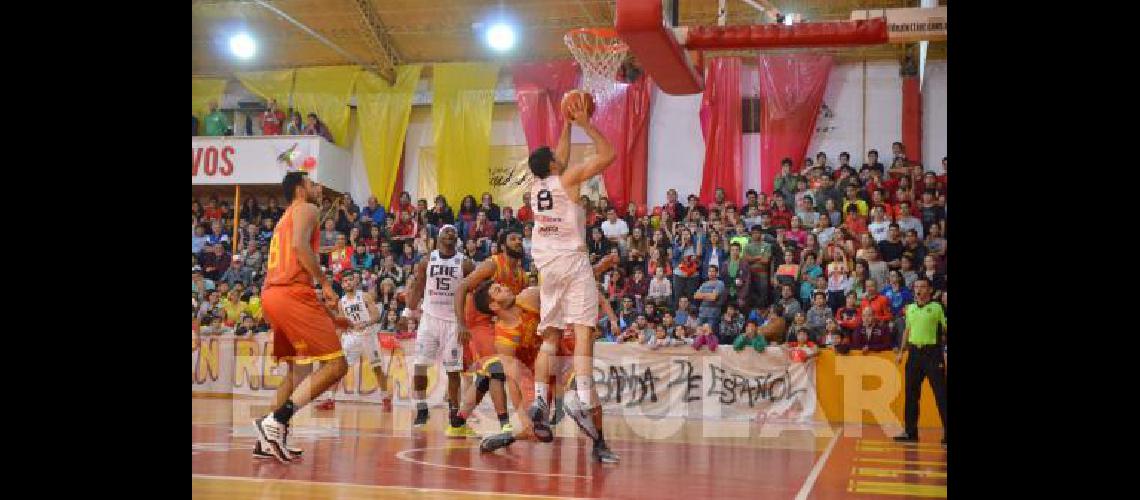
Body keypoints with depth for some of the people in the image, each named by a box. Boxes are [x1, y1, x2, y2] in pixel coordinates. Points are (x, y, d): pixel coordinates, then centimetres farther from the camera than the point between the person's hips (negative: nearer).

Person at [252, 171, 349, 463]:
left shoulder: (284, 220, 31)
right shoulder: (305, 209, 5)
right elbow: (300, 244, -16)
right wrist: (325, 283, -12)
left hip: (270, 294, 10)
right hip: (293, 292, -10)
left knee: (299, 370, 21)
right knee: (335, 365, -11)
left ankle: (270, 439, 15)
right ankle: (276, 420, -20)